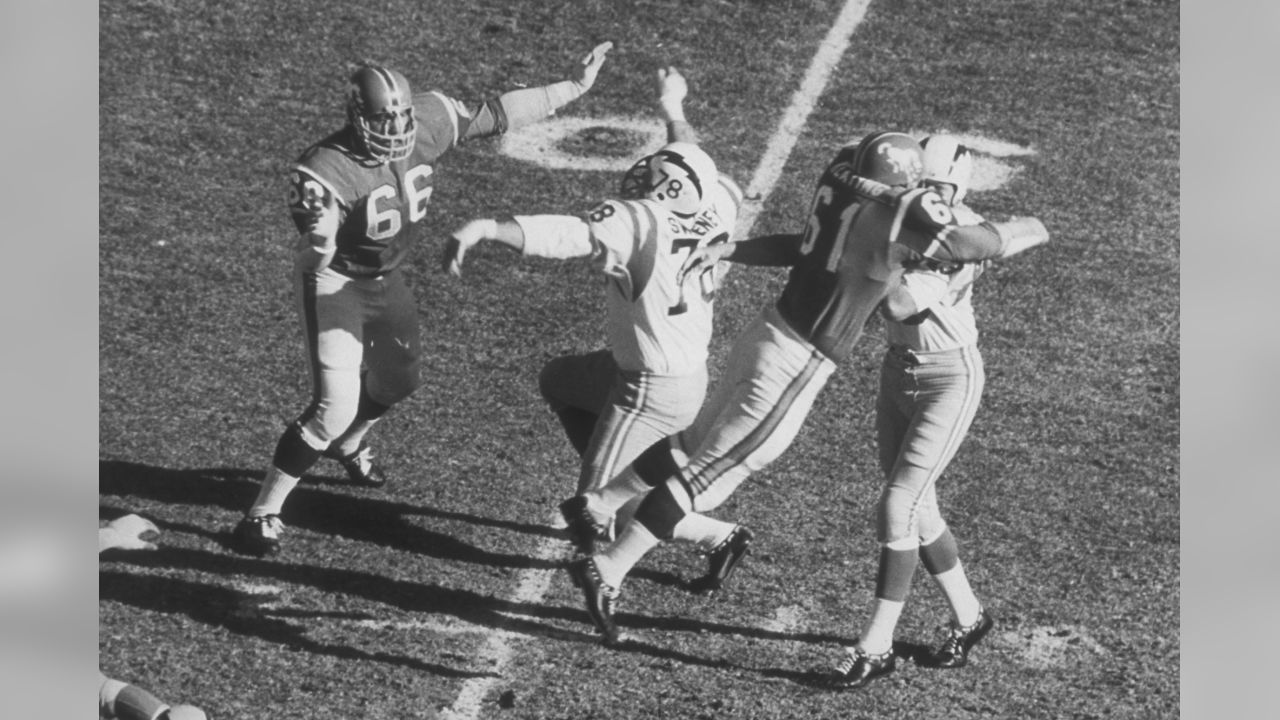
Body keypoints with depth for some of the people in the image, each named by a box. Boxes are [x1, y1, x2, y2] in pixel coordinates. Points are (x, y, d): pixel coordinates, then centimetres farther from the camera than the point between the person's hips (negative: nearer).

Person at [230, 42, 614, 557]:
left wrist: (573, 87, -4)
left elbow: (493, 115, -7)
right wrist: (318, 241, -64)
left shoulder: (425, 124, -16)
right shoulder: (327, 170, -32)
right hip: (334, 283, -7)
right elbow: (316, 257, -39)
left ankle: (349, 446, 57)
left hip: (383, 279, 7)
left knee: (399, 379, 25)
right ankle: (262, 515, -2)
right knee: (334, 407, -15)